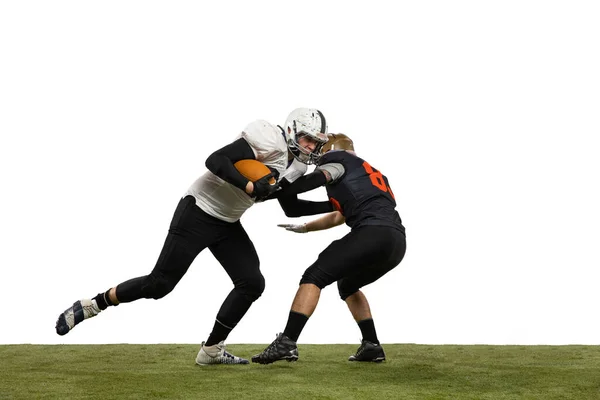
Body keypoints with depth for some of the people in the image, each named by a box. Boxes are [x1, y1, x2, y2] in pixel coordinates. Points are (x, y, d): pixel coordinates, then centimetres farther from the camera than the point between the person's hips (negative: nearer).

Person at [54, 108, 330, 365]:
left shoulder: (296, 165, 6)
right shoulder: (271, 141, -21)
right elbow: (216, 160, -29)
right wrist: (251, 187, -34)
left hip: (227, 224, 8)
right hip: (198, 213, -8)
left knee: (252, 283, -4)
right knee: (159, 283, -8)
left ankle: (211, 350, 6)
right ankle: (90, 306, 9)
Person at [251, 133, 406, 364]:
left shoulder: (338, 160, 14)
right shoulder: (369, 173, 38)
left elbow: (317, 179, -9)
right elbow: (339, 216, 44)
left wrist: (275, 190, -5)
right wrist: (305, 228, 52)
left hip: (374, 233, -8)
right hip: (398, 242, 8)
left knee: (314, 276, -5)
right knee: (348, 284, 29)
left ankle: (287, 343, -17)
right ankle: (371, 346, 20)